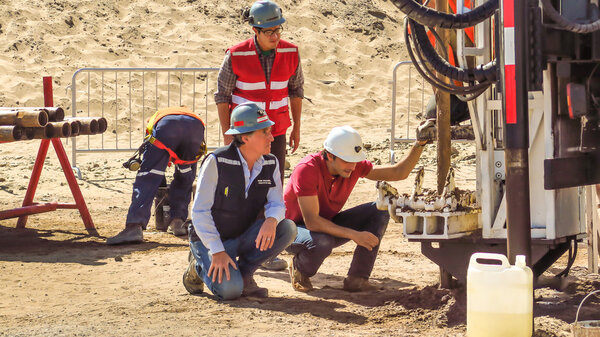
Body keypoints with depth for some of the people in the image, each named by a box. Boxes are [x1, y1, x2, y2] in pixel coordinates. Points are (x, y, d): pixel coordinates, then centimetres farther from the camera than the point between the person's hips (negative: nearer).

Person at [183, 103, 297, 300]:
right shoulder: (217, 162, -19)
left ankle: (244, 273, -5)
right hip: (212, 239, -5)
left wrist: (271, 220, -30)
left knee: (287, 229, -21)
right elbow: (200, 211, -18)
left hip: (244, 237, 5)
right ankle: (200, 268, 6)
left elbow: (277, 204, -4)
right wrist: (217, 252, -25)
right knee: (230, 289, -28)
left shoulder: (270, 164, -3)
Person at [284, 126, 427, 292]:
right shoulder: (307, 169, -30)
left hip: (327, 224, 6)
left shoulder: (354, 165, -12)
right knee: (322, 242, -41)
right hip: (296, 227, -6)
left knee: (380, 211, -13)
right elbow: (312, 222, -34)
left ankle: (357, 279, -13)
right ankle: (299, 268, -5)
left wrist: (420, 144, -20)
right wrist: (354, 235, -36)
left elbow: (399, 173, -6)